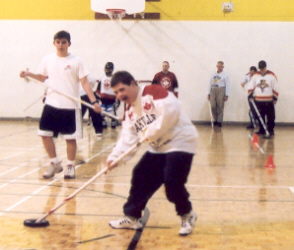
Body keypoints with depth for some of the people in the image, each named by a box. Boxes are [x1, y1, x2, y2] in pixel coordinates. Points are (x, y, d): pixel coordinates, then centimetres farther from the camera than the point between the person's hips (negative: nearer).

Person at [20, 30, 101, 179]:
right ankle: (54, 163, 19)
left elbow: (85, 83, -7)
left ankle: (70, 166, 19)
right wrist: (29, 74, 1)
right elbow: (42, 78, 19)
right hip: (51, 104, 4)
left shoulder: (76, 61, -4)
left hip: (70, 106, -3)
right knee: (45, 134, 2)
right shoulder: (47, 60, 5)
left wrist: (94, 101, -16)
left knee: (70, 137, 2)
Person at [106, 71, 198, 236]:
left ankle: (188, 216, 8)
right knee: (140, 177, 4)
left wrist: (151, 132, -22)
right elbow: (127, 138, 3)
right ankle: (132, 217, 18)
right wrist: (115, 158, -12)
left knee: (172, 182, -17)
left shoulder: (153, 92, -15)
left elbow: (171, 111, -29)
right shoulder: (129, 112, 10)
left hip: (180, 141, -9)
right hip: (158, 148, 9)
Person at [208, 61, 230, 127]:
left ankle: (219, 121, 5)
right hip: (213, 91, 4)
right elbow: (210, 84, 16)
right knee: (213, 106, -2)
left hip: (220, 90, -4)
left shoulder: (225, 75, 2)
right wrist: (209, 94, 11)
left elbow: (227, 85, -3)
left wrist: (226, 95, -10)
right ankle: (215, 119, 12)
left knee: (220, 107, -2)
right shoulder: (213, 75, 16)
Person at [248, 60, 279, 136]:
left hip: (269, 101, -3)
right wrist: (250, 96, 0)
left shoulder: (272, 75, -3)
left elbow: (276, 88, -1)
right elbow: (251, 86, 9)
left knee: (270, 116, -2)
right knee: (260, 116, 8)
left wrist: (275, 98, -4)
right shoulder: (256, 75, 6)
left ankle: (270, 130, 6)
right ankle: (262, 130, 17)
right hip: (258, 100, 3)